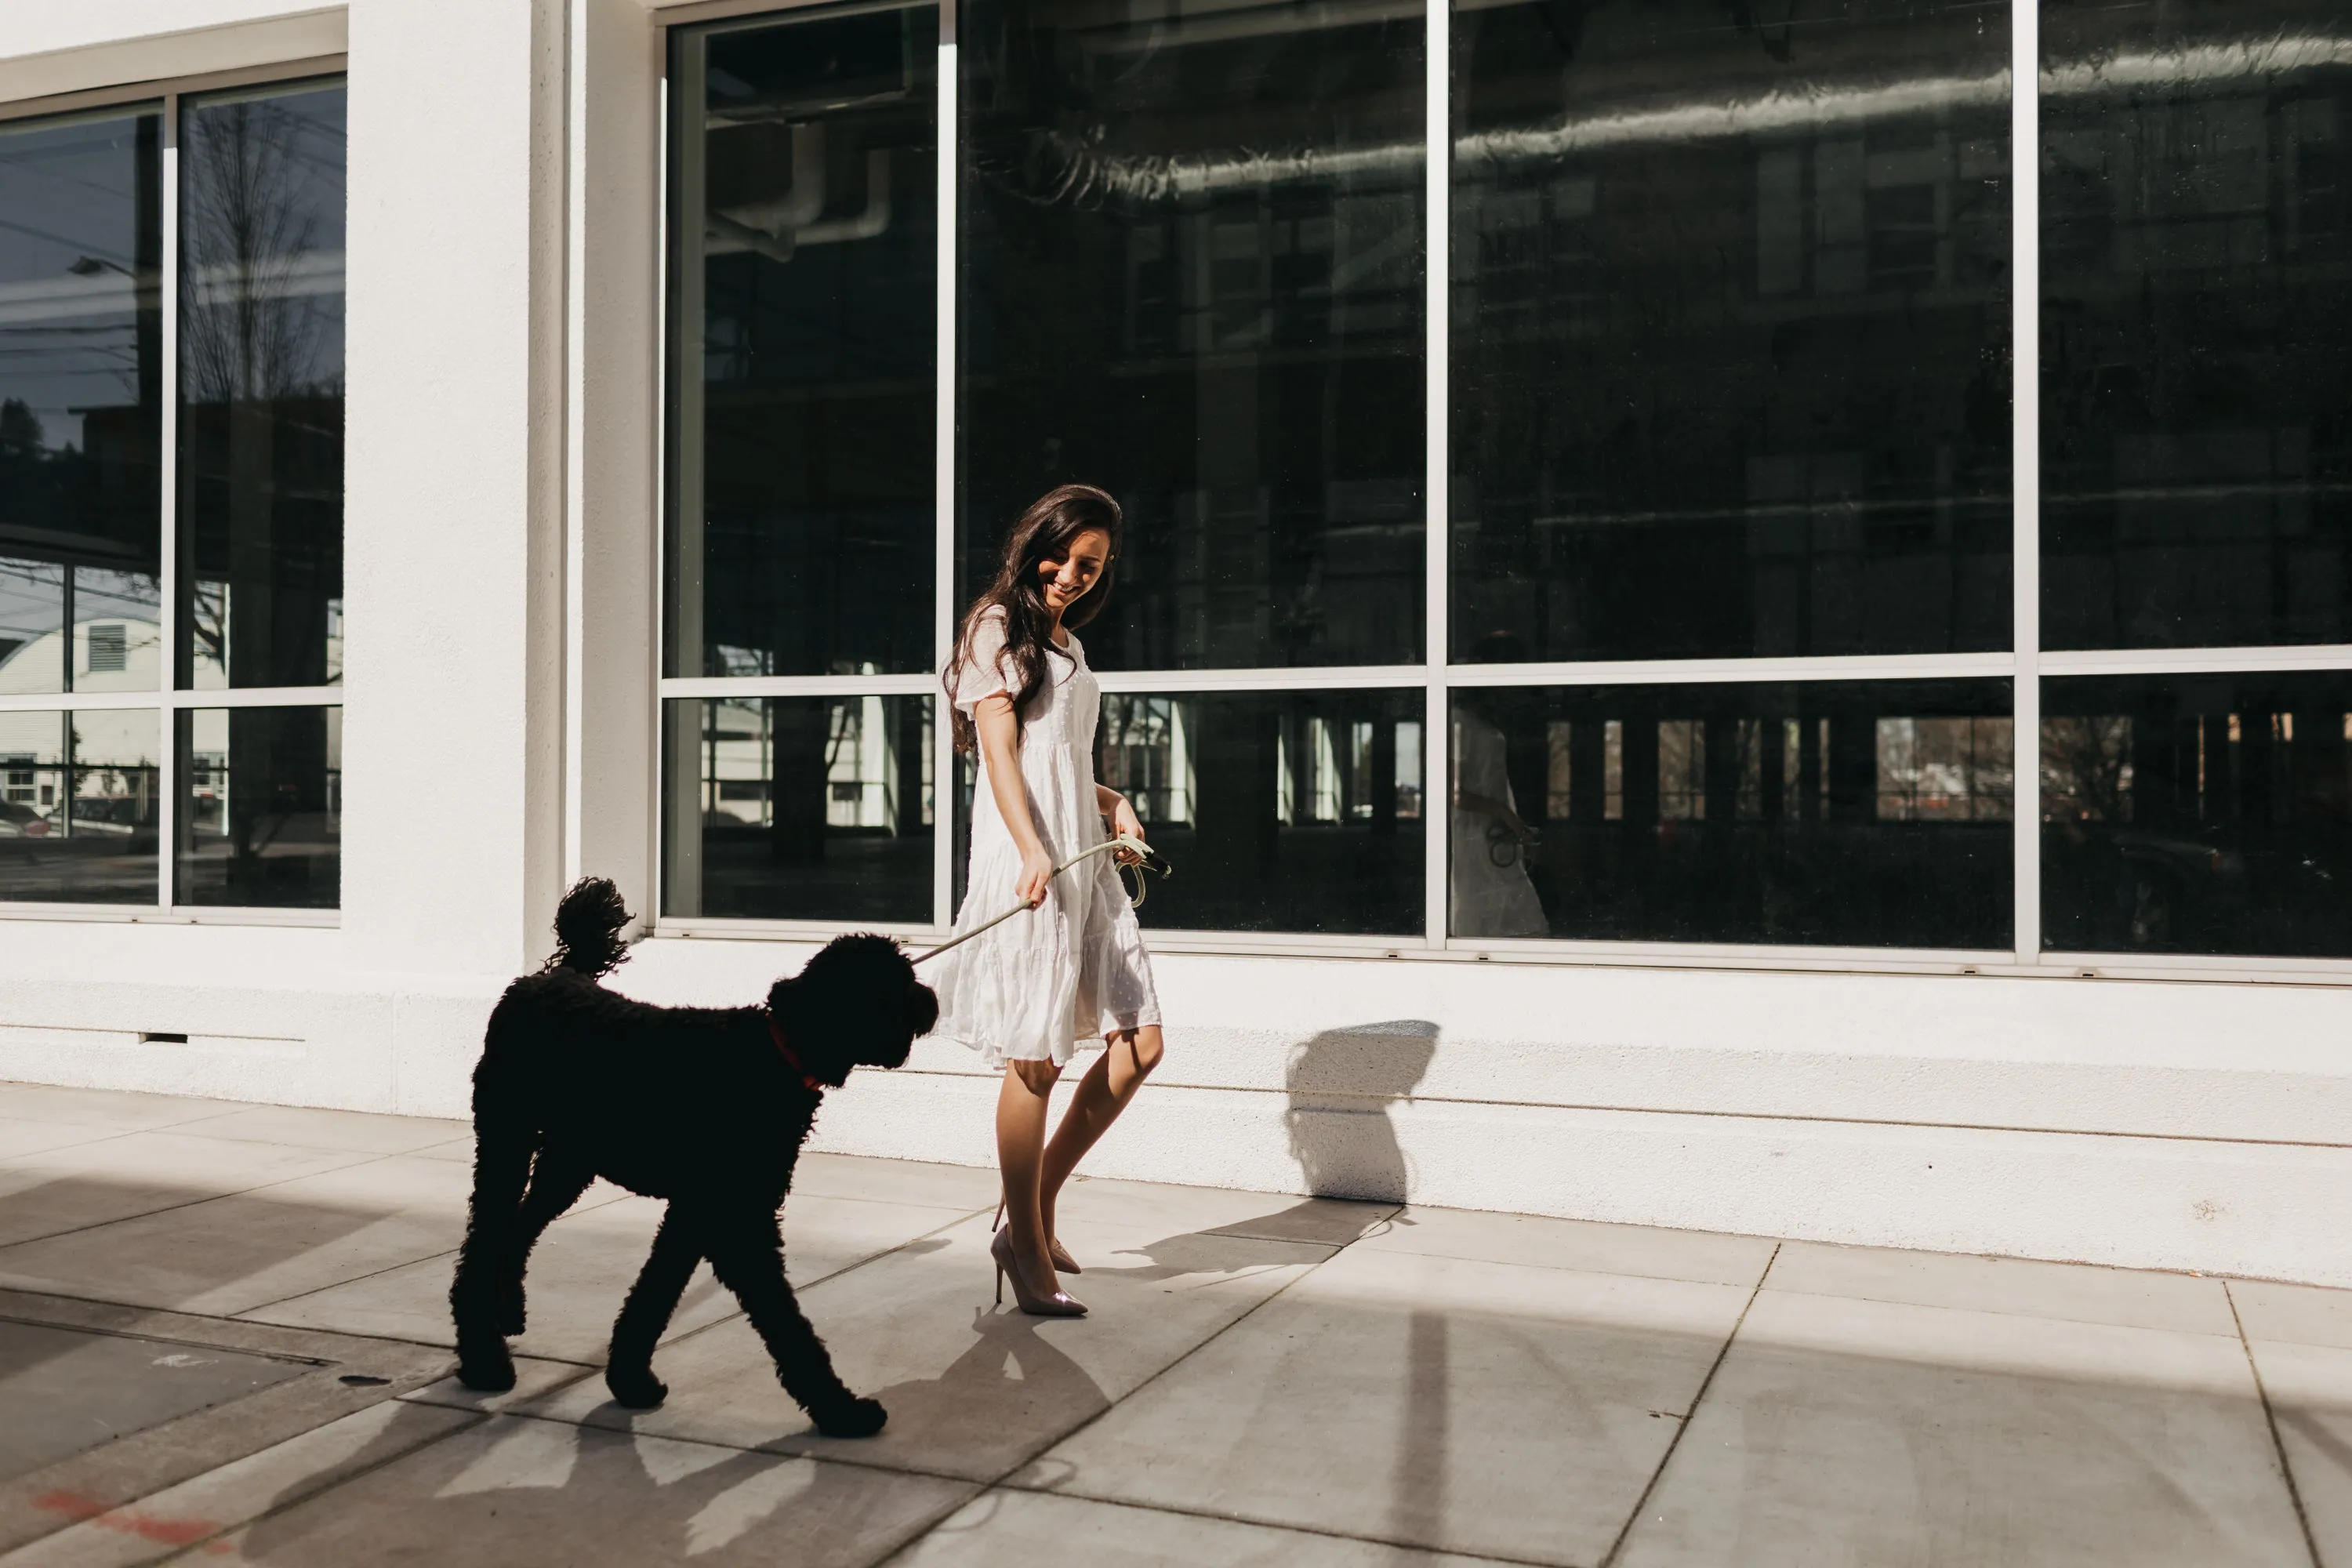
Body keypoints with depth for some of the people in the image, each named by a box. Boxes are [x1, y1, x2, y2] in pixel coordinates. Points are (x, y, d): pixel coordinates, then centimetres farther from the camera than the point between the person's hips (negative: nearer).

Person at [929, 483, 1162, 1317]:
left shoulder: (1070, 645, 24)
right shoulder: (1000, 626, 0)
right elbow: (1000, 750, -11)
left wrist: (1113, 802, 10)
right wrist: (1032, 853, -24)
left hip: (1086, 861, 8)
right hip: (1025, 862, -8)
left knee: (1139, 1042, 3)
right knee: (1035, 1059, -6)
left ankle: (1033, 1216, 14)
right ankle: (1028, 1259, 4)